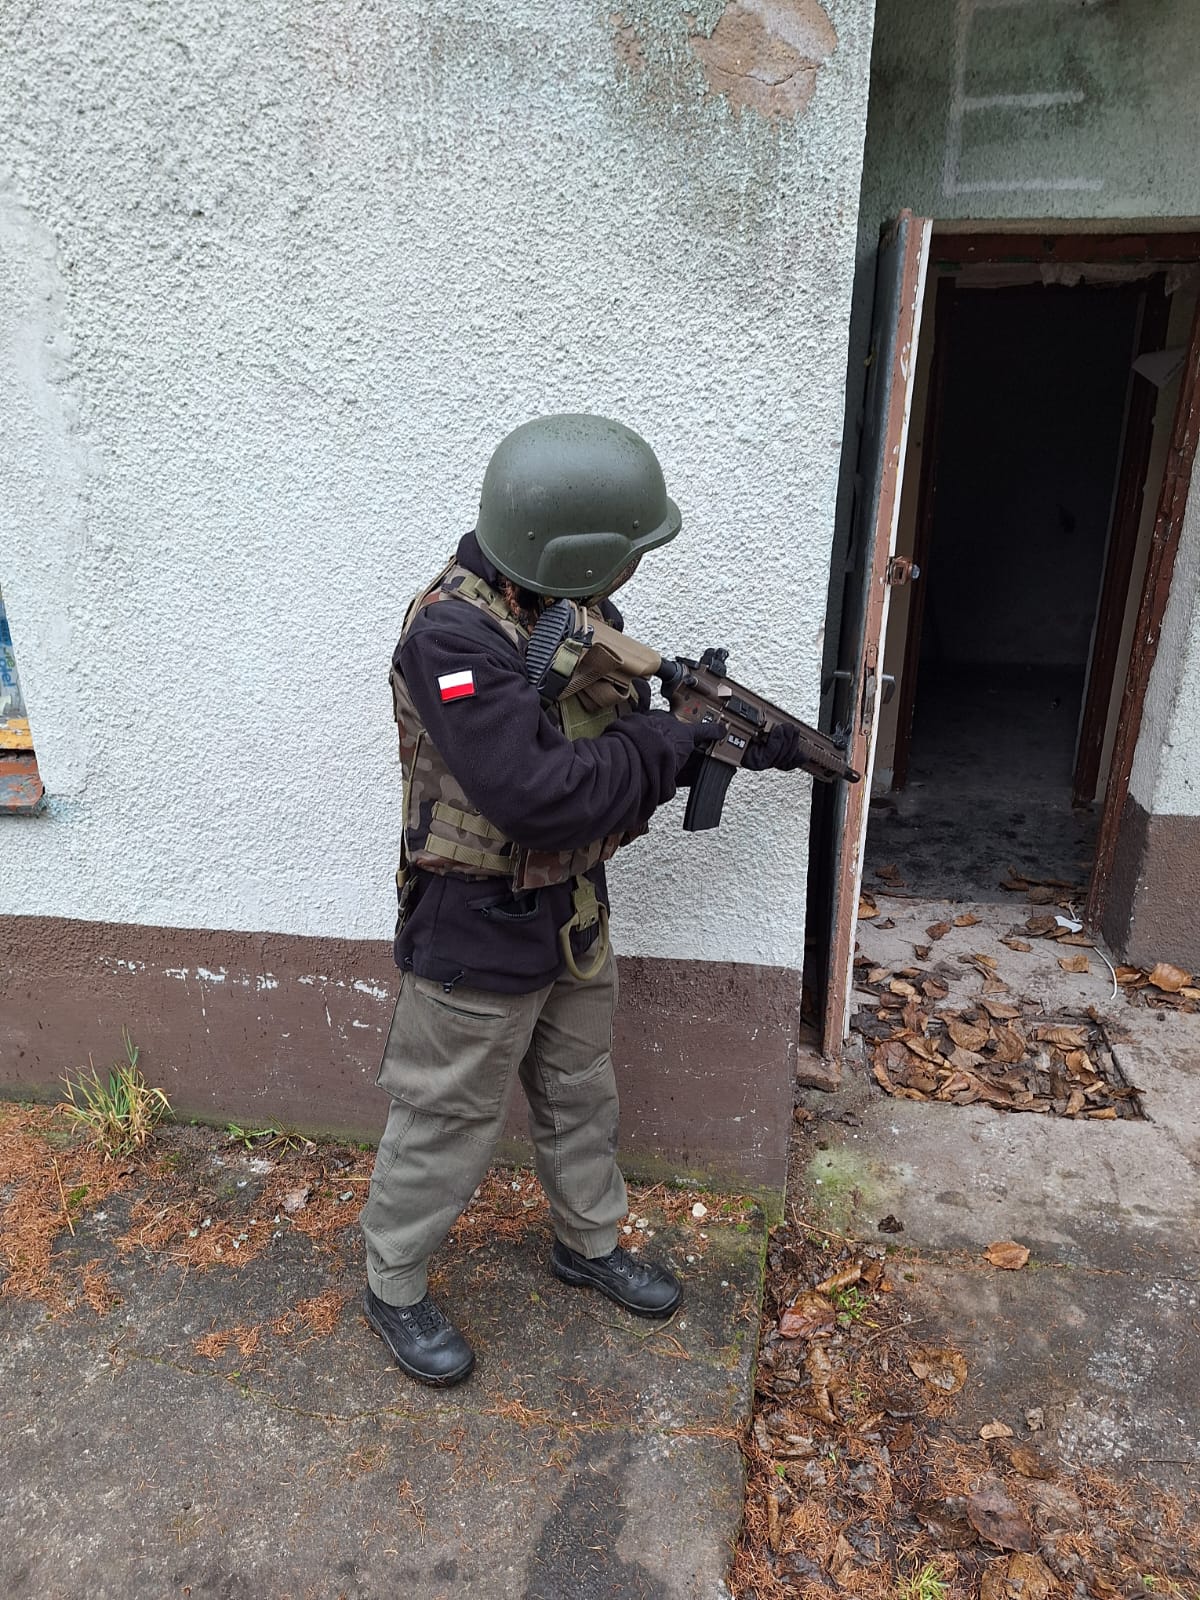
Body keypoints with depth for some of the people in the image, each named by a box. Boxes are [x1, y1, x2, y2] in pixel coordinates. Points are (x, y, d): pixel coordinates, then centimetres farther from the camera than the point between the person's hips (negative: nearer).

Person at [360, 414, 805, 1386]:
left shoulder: (577, 609, 0)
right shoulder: (452, 636, -27)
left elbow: (627, 732, 9)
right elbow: (540, 795, -34)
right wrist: (670, 742, -21)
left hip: (574, 913, 8)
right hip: (477, 936, -8)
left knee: (581, 1092, 24)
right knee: (449, 1122, 12)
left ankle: (589, 1243, 49)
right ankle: (395, 1288, 37)